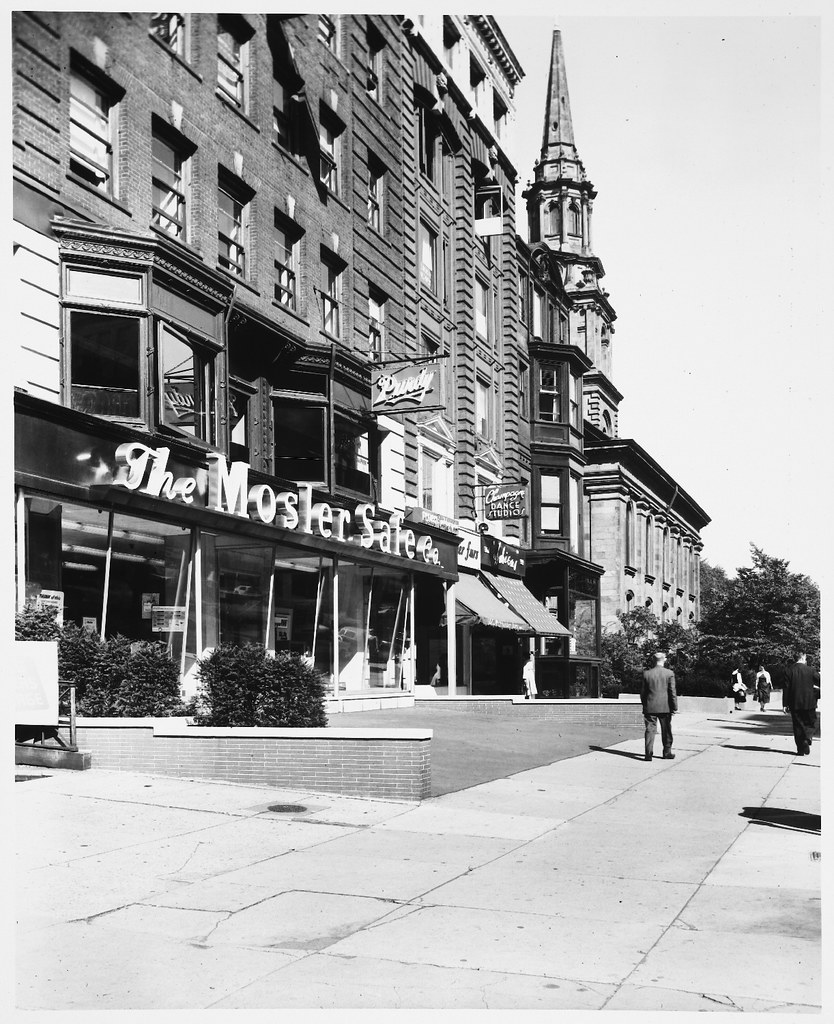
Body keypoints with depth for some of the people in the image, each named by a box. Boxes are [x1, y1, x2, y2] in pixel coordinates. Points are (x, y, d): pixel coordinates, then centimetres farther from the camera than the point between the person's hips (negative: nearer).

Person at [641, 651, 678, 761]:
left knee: (650, 730, 2)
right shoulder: (669, 673, -5)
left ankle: (649, 754, -4)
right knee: (666, 730, 13)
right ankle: (667, 752, 21)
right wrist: (674, 707, 1)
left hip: (650, 707, 1)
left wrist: (644, 705, 15)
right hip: (665, 707, -1)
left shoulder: (647, 673, -1)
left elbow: (643, 692, 4)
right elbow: (672, 691, -5)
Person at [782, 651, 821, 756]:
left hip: (794, 704, 2)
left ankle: (801, 750, 9)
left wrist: (785, 704, 1)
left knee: (798, 725, 9)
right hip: (809, 703, -2)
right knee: (810, 724, 14)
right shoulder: (811, 670, -8)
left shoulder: (788, 670, -4)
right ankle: (807, 739, -11)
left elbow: (786, 688, -3)